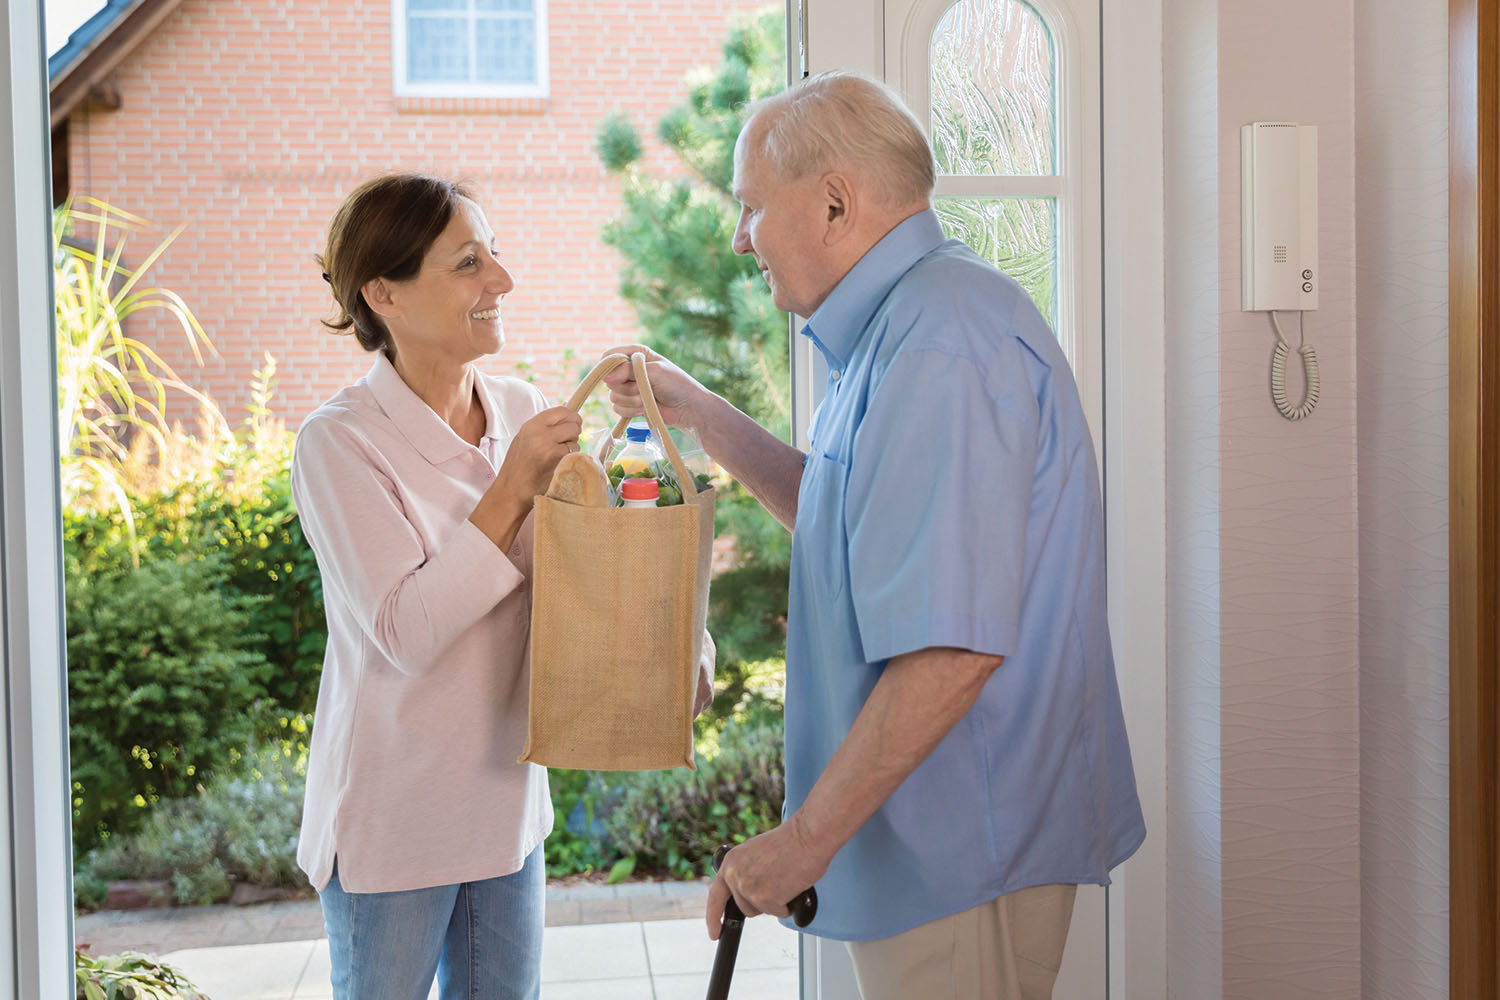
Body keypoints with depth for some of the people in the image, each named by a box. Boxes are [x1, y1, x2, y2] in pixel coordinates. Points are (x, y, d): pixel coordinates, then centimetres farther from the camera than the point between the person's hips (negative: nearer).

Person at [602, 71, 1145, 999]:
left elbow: (956, 647, -30)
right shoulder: (912, 322, 12)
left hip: (964, 853, -10)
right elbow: (843, 519, 25)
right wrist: (694, 409, 18)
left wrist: (806, 839, -23)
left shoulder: (940, 344, -23)